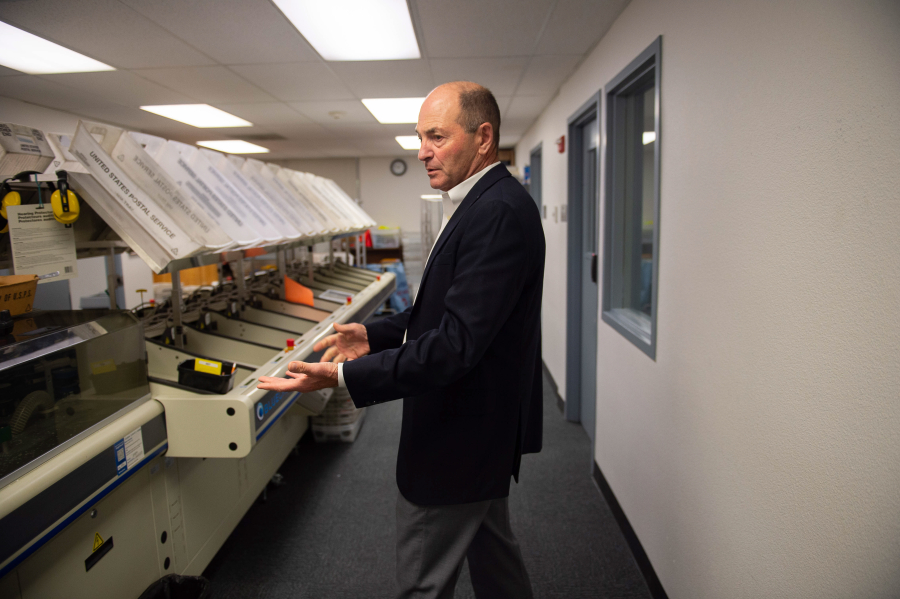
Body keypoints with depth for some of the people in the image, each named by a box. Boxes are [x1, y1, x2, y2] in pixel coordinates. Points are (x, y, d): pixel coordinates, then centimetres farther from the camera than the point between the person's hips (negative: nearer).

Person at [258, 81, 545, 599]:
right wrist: (374, 335, 6)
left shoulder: (499, 212, -24)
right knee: (492, 550, 26)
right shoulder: (485, 203, 10)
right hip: (482, 426, 10)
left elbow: (456, 343, -29)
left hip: (460, 438, -10)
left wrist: (343, 376, -30)